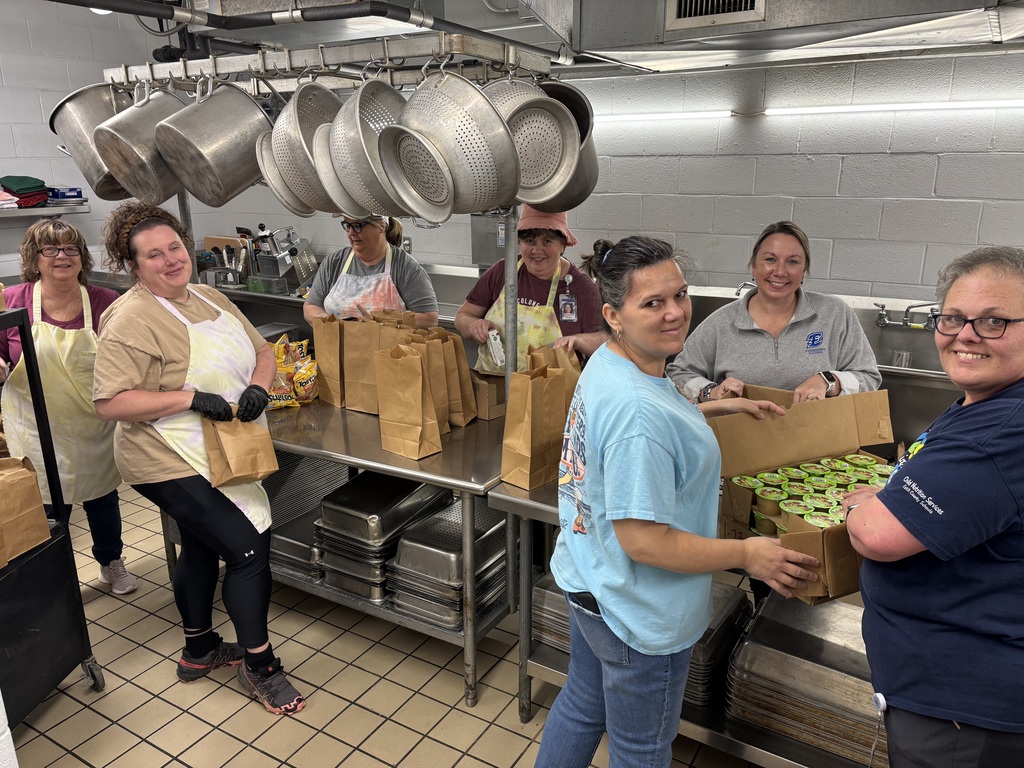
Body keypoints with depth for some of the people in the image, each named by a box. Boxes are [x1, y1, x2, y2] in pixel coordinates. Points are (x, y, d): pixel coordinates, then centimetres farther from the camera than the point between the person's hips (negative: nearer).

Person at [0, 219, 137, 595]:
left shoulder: (106, 303, -8)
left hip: (95, 434, 1)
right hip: (40, 438, -1)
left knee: (103, 500, 20)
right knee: (48, 513, 8)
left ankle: (111, 563, 45)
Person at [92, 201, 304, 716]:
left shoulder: (210, 300, 7)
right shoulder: (131, 320, -18)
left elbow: (262, 352, 9)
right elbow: (109, 402, -24)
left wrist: (258, 388, -12)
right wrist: (189, 397, -28)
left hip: (215, 457, 9)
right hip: (172, 464, -9)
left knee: (201, 547, 22)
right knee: (249, 549, -10)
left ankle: (199, 650, 43)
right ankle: (259, 667, 9)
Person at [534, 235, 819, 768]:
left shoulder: (606, 364, -2)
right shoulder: (639, 412, -34)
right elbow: (644, 541, -29)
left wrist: (714, 408, 16)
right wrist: (747, 555, -18)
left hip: (586, 583, 9)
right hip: (636, 614, -9)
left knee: (581, 706, 30)